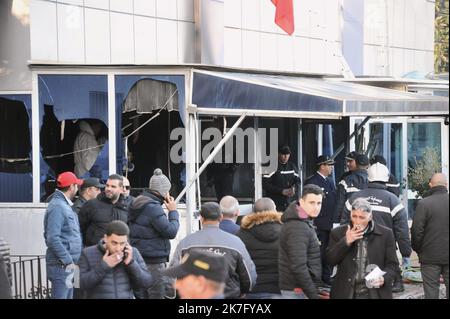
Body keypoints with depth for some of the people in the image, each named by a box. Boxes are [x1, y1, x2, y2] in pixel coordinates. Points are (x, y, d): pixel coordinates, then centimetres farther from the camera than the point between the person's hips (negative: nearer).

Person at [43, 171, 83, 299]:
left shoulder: (65, 205, 16)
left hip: (68, 264, 10)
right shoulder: (57, 206, -14)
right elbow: (53, 239, -21)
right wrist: (68, 261, -19)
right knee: (60, 296, -10)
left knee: (68, 296, 13)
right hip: (61, 265, -10)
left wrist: (71, 260, 14)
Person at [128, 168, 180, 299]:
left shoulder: (138, 204, 12)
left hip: (139, 258, 10)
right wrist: (173, 211, -6)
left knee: (141, 294, 13)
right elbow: (171, 232, -17)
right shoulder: (153, 208, -18)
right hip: (154, 261, -10)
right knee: (159, 294, -5)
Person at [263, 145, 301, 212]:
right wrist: (282, 191, -16)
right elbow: (265, 184, -11)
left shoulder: (292, 166, 12)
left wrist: (294, 189, -8)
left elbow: (297, 181, 16)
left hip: (288, 203, 5)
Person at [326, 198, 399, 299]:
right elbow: (330, 260, -1)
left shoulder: (385, 234, 3)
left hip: (375, 293, -1)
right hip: (345, 293, 1)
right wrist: (346, 241, -13)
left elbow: (392, 264, 5)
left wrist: (384, 279, -15)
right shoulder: (338, 233, 6)